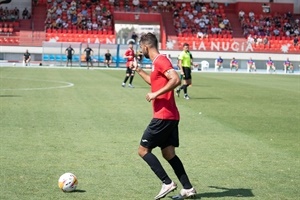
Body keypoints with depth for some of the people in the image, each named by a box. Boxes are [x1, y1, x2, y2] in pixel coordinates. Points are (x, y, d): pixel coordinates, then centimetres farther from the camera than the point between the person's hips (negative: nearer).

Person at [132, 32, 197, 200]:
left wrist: (155, 94, -23)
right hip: (171, 116, 10)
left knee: (143, 150, -3)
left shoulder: (160, 60, -12)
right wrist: (139, 70, 38)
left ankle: (167, 183, -5)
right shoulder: (158, 62, 18)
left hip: (163, 116, -10)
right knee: (169, 153, 12)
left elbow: (176, 80, -26)